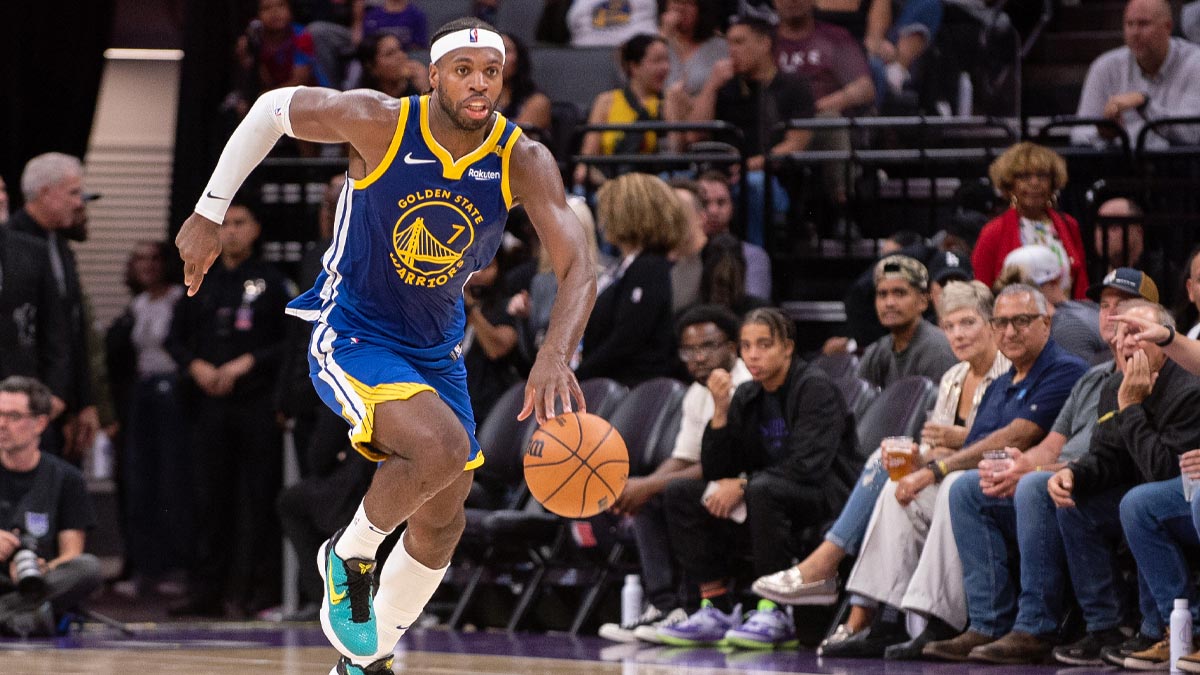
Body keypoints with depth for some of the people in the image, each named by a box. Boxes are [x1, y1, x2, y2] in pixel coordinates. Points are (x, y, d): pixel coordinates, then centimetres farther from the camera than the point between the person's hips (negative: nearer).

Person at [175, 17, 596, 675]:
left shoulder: (524, 162, -17)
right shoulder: (377, 122, -23)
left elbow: (578, 269, -26)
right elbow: (273, 109, -5)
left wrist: (554, 356, -46)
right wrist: (208, 217, -3)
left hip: (434, 349, 6)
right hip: (350, 336, -5)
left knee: (442, 527, 13)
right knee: (440, 447, -32)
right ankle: (349, 557, -4)